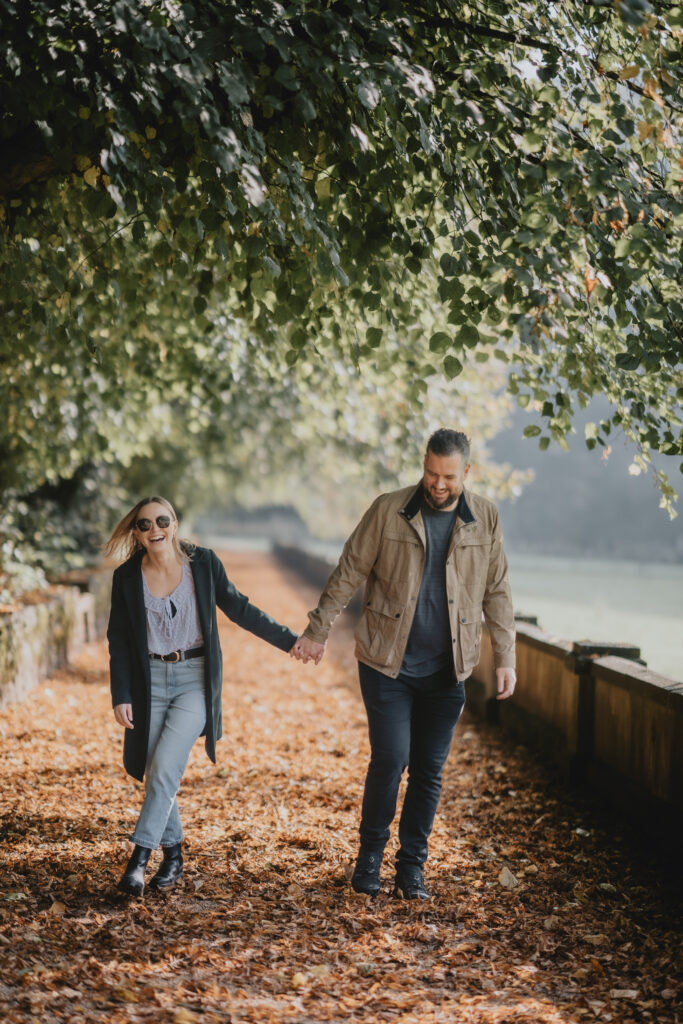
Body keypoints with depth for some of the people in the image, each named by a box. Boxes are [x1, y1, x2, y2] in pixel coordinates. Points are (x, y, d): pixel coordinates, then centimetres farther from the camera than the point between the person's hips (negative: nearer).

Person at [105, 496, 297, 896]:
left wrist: (290, 640, 6)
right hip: (150, 681, 2)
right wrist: (121, 695, -4)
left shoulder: (203, 563, -4)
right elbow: (119, 641, 3)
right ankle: (174, 854, 21)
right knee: (157, 774, 4)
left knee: (165, 768, -16)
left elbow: (240, 609, 6)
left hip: (195, 679, -2)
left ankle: (140, 857, -12)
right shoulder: (127, 577, -2)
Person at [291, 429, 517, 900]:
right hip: (387, 662, -2)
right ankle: (370, 855, 14)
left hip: (446, 670, 2)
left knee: (429, 770, 6)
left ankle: (412, 868, 19)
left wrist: (506, 658, 4)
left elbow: (496, 592, 7)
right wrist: (318, 630, 2)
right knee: (390, 760, -7)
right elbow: (349, 573, 2)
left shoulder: (485, 518, 1)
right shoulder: (388, 511, -5)